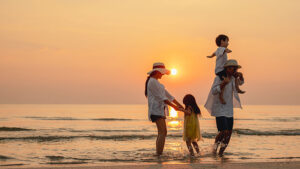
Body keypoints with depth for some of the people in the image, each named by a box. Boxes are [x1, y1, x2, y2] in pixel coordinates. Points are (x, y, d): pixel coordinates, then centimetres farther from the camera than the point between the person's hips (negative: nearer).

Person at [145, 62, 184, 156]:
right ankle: (159, 155, -23)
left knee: (161, 133, 9)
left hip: (160, 110, 11)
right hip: (156, 109, -11)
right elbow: (161, 97, -16)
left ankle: (158, 155, 9)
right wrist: (173, 106, -16)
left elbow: (166, 94, 20)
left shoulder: (156, 82, 22)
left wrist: (179, 105, 16)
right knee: (163, 132, -18)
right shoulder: (152, 81, -10)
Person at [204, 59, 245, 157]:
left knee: (229, 134, 2)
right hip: (219, 109, -7)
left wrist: (240, 76, 3)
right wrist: (224, 83, -36)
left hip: (229, 110, 7)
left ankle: (221, 153, 13)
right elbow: (214, 92, -23)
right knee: (224, 132, -17)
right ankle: (215, 146, 9)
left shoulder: (232, 78, 7)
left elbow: (240, 83, 26)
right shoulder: (219, 78, -12)